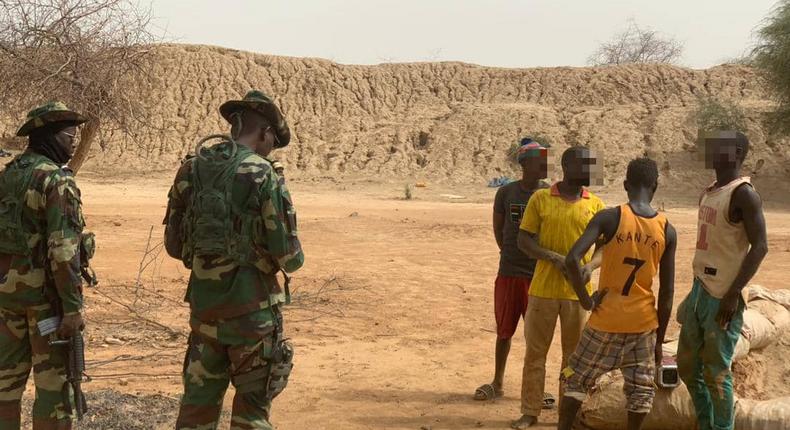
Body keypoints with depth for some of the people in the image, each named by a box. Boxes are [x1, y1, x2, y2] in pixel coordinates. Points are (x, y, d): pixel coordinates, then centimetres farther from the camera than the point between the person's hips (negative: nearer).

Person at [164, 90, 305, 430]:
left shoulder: (191, 170, 4)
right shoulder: (261, 175, -12)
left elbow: (174, 245, 9)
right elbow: (288, 256, -13)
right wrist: (294, 260, 10)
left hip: (203, 302, 5)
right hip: (251, 307, -5)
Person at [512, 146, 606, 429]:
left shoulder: (596, 205, 3)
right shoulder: (540, 198, -2)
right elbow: (523, 239, -2)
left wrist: (591, 266, -15)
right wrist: (554, 258, -17)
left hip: (578, 292, 1)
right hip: (543, 288, -1)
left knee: (574, 354, 10)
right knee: (535, 351, 6)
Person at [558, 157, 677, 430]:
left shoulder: (608, 218, -11)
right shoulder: (667, 231, -3)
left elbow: (572, 259, -24)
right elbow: (667, 293, 0)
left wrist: (585, 299, -10)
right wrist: (659, 341, 8)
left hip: (606, 320, -1)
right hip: (643, 323, 2)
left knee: (577, 379, 15)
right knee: (641, 389, 14)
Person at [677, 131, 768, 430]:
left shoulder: (743, 194, -13)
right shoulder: (708, 193, 13)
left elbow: (760, 246, -18)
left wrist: (733, 294, -21)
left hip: (723, 297, -9)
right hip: (700, 291, 9)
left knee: (716, 373, -1)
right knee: (687, 366, 16)